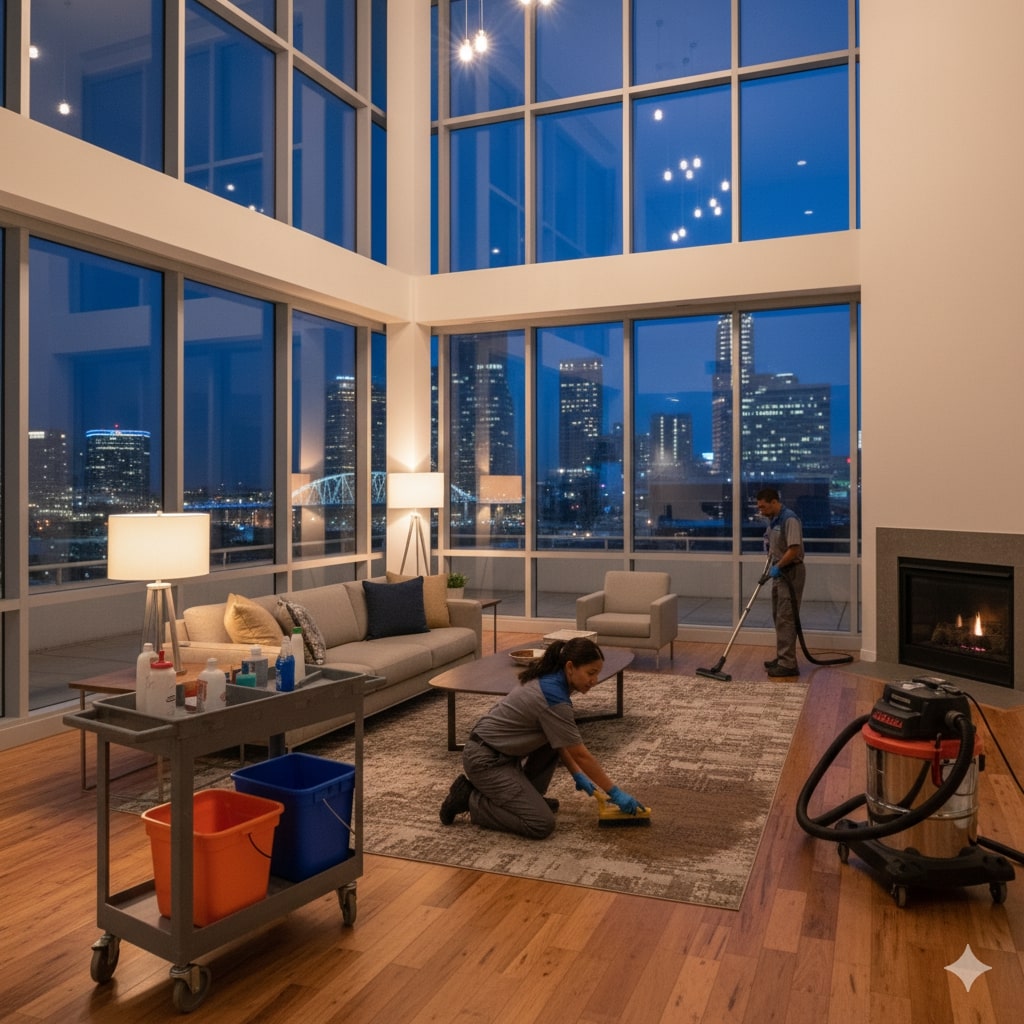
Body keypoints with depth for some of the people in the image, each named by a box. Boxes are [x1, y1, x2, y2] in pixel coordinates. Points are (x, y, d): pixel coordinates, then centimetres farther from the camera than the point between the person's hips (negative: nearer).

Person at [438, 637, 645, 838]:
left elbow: (559, 740, 17)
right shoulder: (553, 696, -25)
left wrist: (577, 775, 14)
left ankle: (527, 795, 17)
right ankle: (470, 799, -1)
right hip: (485, 759, -10)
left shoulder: (550, 681, 3)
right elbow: (581, 755, -17)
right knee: (541, 824, -14)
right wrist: (615, 793, -7)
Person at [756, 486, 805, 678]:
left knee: (786, 618, -11)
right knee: (779, 617, 14)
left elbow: (794, 549, -26)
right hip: (779, 572, 10)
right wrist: (773, 567, 16)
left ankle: (788, 664, -10)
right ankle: (782, 657, 22)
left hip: (790, 572, -10)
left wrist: (777, 567, -18)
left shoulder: (789, 519, -20)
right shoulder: (772, 519, 11)